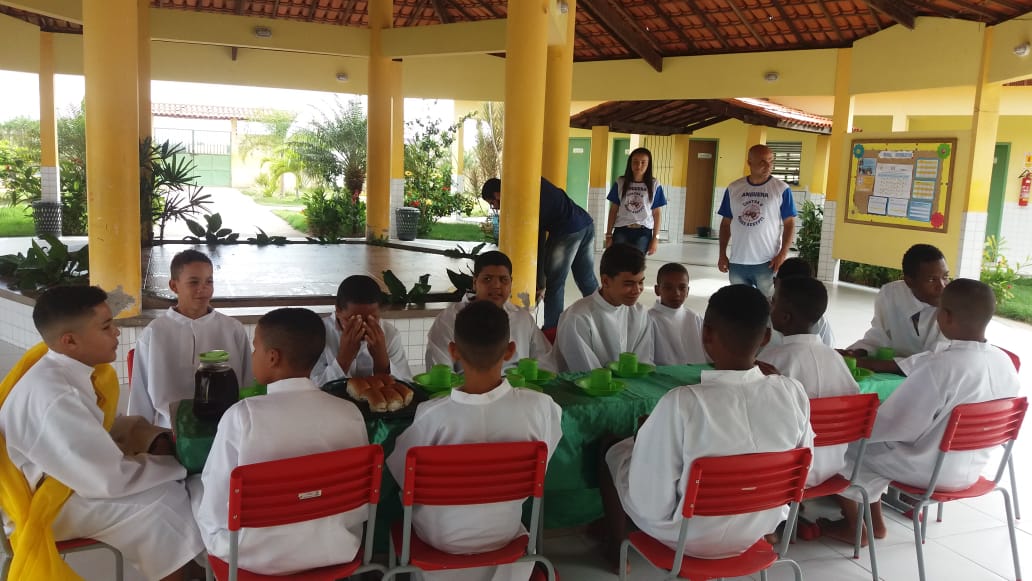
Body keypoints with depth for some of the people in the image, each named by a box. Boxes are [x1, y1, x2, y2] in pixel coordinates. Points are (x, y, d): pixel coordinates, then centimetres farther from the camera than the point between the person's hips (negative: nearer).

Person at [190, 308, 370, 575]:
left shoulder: (242, 415, -20)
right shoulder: (350, 413, -12)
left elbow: (217, 508, -12)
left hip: (254, 553, -3)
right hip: (336, 548, 3)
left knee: (196, 484, 22)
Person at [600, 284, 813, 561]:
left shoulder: (682, 403, -33)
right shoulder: (794, 392, -19)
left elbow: (649, 503, -25)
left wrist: (647, 436, -7)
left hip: (689, 537, -4)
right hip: (760, 530, 5)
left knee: (614, 452, 20)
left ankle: (615, 548, 39)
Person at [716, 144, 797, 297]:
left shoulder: (782, 189, -3)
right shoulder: (733, 188, 5)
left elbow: (789, 223, -2)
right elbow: (726, 223, 10)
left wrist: (783, 254, -12)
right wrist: (722, 254, 5)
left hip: (768, 262, -3)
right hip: (737, 262, 3)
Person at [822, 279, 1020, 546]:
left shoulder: (940, 366, -29)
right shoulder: (1005, 362, -6)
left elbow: (896, 424, -22)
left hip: (929, 471, -7)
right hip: (971, 469, 7)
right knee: (871, 436, 22)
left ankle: (853, 526, 23)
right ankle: (874, 519, 26)